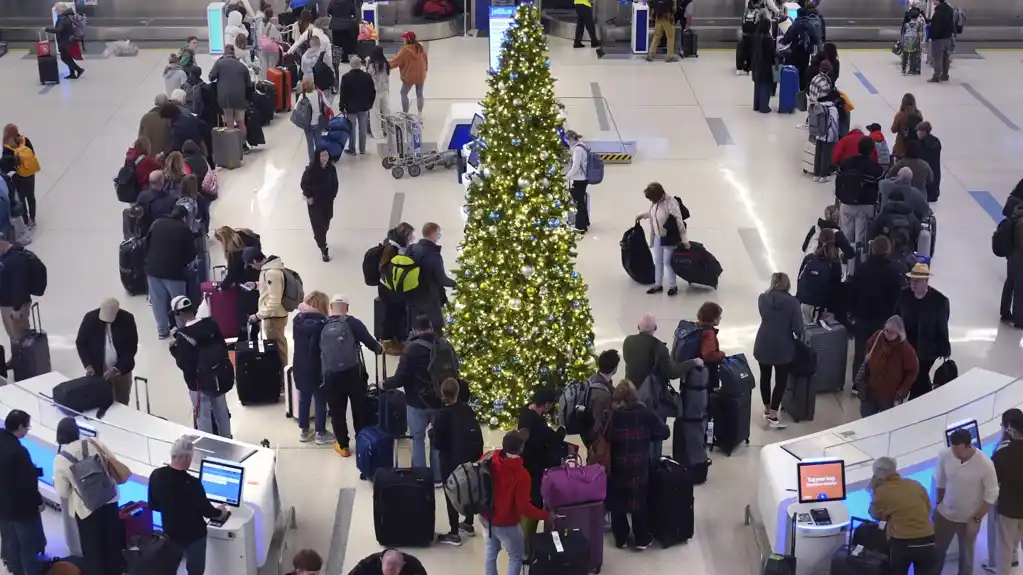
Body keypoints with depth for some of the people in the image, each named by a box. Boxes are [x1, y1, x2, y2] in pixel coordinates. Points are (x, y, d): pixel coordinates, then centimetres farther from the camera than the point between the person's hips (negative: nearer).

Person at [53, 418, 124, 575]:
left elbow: (63, 493, -8)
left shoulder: (60, 459, -15)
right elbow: (113, 463, 1)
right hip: (109, 498, 3)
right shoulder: (94, 442, -10)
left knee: (92, 544, 15)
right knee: (112, 537, 22)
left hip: (86, 507, -3)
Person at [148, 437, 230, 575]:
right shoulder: (192, 484, -31)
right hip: (193, 535, -5)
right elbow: (207, 511, -15)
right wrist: (220, 512, 7)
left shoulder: (156, 475, -14)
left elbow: (153, 505, 2)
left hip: (170, 533, 5)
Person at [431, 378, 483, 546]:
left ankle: (454, 534, 10)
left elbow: (437, 443, -16)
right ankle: (468, 524, 38)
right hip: (472, 456, 6)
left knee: (452, 495, 6)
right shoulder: (467, 409, -3)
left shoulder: (443, 415, -19)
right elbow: (475, 432, 4)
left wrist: (431, 431, 1)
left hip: (452, 461, -6)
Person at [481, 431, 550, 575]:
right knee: (516, 557, 12)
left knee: (491, 550, 23)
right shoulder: (521, 475, -29)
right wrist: (546, 515, -17)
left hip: (485, 516, 6)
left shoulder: (489, 459, -12)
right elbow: (524, 507, -27)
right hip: (505, 523, -6)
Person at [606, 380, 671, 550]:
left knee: (617, 502, 16)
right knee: (639, 502, 14)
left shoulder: (611, 415, -11)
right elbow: (664, 432, -3)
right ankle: (641, 539, 21)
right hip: (639, 468, 0)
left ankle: (620, 538, 24)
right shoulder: (645, 413, -9)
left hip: (615, 467, 0)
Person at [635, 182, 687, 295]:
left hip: (669, 238, -7)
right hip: (657, 236, 7)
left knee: (667, 261, 2)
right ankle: (658, 285, 30)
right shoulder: (655, 201, -6)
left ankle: (673, 286, 19)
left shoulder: (671, 203, -29)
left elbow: (679, 221, -26)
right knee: (658, 261, 17)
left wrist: (684, 239, -25)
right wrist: (642, 215, 29)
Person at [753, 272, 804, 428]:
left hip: (763, 345, 3)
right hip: (782, 347, -3)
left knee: (765, 377, 21)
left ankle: (767, 409, 33)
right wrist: (797, 334, 8)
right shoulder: (792, 302, -12)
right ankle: (772, 415, 6)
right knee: (781, 380, 8)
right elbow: (798, 329, -13)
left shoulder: (762, 298, -2)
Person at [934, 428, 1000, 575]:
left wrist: (976, 519, -14)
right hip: (944, 514, 3)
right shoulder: (945, 455, -19)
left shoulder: (985, 464, -27)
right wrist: (938, 504, 9)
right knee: (937, 552, 17)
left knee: (966, 557, 13)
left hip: (969, 519, -3)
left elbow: (992, 494, -15)